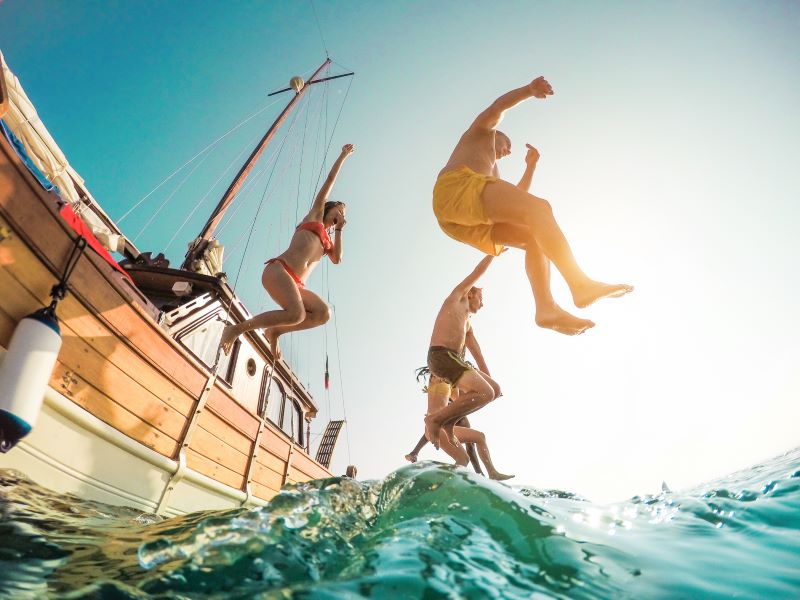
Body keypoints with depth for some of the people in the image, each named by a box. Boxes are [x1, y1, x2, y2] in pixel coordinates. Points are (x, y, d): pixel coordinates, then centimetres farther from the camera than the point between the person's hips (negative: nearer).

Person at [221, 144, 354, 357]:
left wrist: (339, 229, 19)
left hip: (296, 284, 6)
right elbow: (330, 180, 19)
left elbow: (337, 259, 11)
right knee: (296, 314, -31)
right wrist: (343, 155, 27)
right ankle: (236, 328, -17)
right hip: (279, 269, -6)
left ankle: (274, 331, -4)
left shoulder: (327, 239, 31)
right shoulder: (315, 215, 19)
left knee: (323, 313, -19)